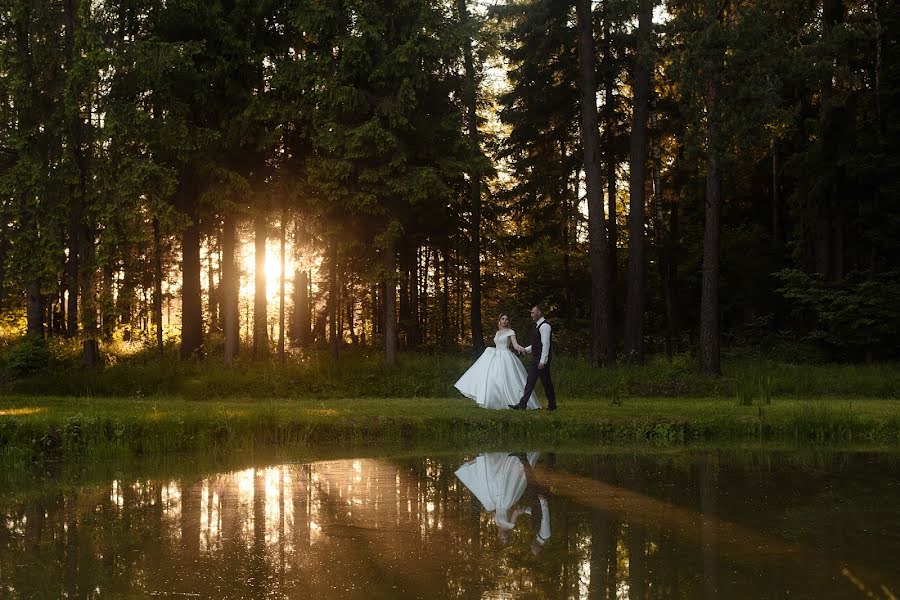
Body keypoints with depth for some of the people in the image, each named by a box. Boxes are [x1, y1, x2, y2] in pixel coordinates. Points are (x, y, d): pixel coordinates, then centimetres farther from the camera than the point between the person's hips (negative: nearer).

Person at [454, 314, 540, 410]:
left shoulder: (511, 332, -3)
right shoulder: (498, 332, 17)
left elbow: (515, 345, -15)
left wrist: (520, 348, -34)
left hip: (505, 358, -7)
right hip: (496, 357, 7)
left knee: (505, 380, -13)